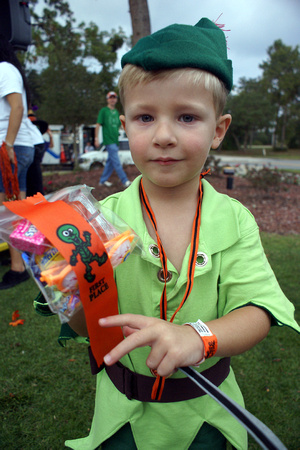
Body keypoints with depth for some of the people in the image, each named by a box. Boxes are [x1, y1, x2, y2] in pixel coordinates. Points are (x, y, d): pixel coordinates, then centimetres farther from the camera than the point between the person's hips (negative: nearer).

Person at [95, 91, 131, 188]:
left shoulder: (116, 112, 17)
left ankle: (103, 180, 20)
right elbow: (98, 125, -4)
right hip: (109, 140, -7)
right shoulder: (103, 111, -2)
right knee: (117, 163, -8)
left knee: (110, 161, 10)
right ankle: (125, 181, -5)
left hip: (115, 140, 7)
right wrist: (96, 138, -9)